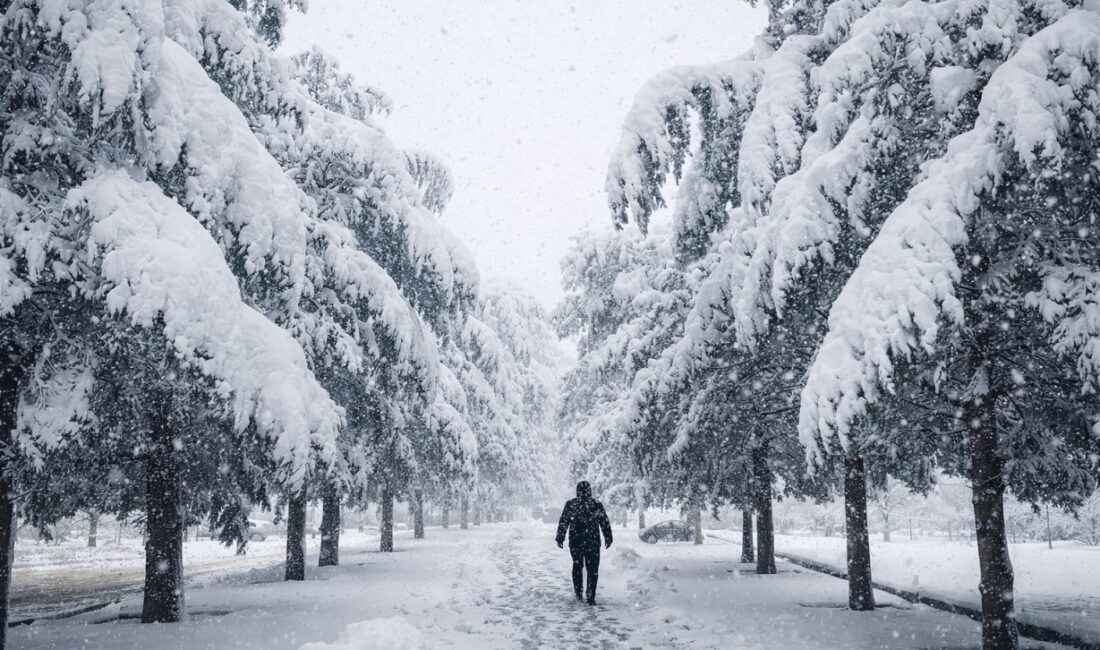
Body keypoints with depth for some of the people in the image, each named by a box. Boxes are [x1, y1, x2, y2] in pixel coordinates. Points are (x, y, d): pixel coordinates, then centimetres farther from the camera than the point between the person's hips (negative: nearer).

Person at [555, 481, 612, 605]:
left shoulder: (570, 504, -4)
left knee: (577, 566, 19)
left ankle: (578, 593, 23)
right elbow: (605, 523, 1)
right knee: (592, 569, 3)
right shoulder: (597, 505, -4)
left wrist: (560, 539, 6)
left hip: (575, 542, 1)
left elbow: (563, 522, -1)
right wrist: (608, 538, 11)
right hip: (593, 543, -1)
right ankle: (590, 596, -5)